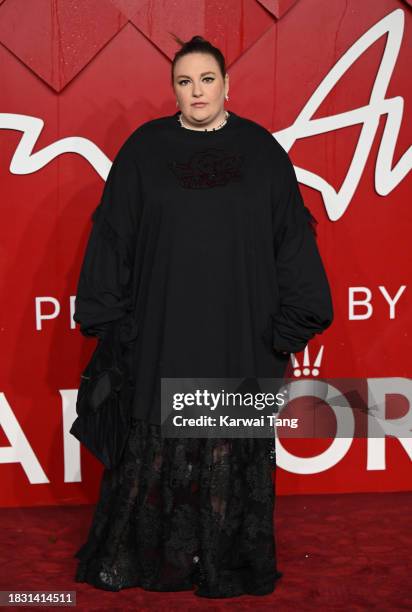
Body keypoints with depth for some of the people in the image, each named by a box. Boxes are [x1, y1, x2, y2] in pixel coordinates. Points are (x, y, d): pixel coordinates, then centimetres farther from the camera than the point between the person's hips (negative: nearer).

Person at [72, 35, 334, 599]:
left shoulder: (262, 151, 4)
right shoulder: (144, 149, 3)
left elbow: (293, 238, 4)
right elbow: (112, 237, 3)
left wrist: (294, 324, -1)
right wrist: (105, 320, -1)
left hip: (240, 335, 0)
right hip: (162, 334, 0)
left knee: (233, 450, 6)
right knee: (157, 445, 6)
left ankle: (231, 562, 22)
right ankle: (144, 556, 23)